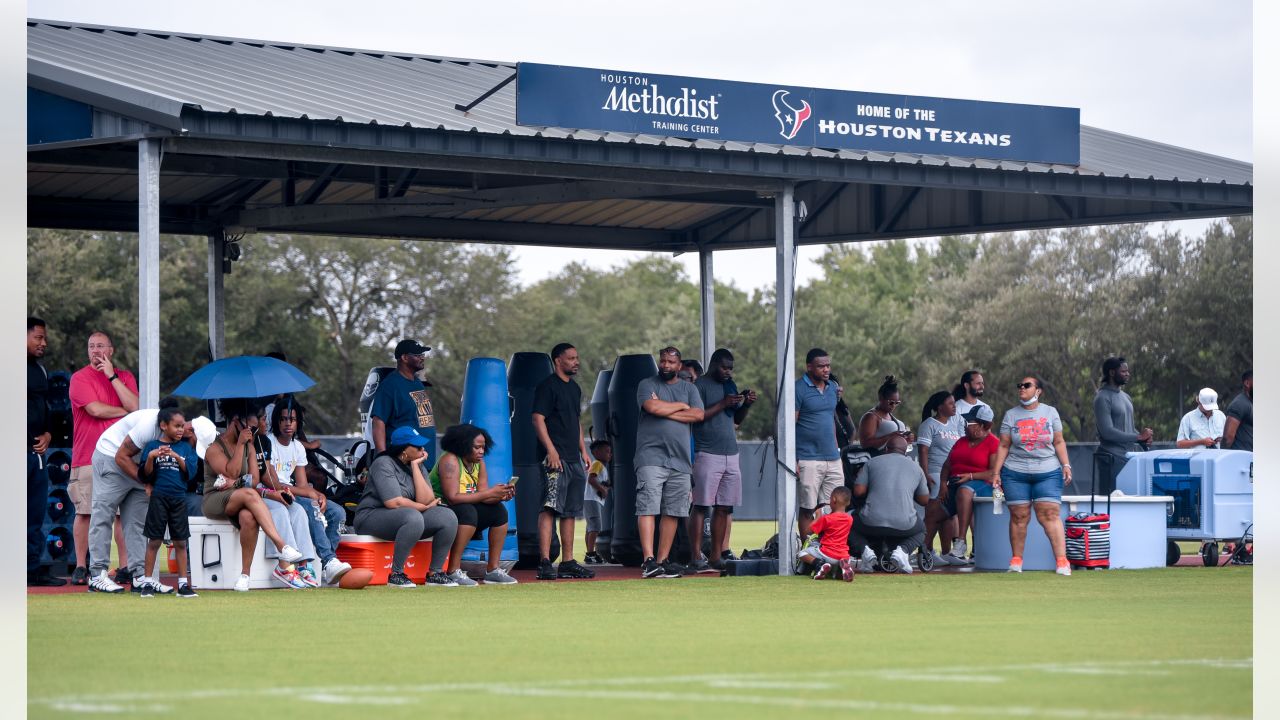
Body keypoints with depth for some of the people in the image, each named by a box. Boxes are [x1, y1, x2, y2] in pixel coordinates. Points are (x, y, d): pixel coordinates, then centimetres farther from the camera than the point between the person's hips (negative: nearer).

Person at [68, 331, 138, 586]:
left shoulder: (125, 377, 12)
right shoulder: (80, 378, 2)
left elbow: (134, 405, -5)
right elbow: (95, 409, -11)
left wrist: (112, 376, -7)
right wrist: (125, 411, 0)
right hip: (87, 457, -2)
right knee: (84, 512, -3)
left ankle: (125, 566, 3)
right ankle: (80, 567, 3)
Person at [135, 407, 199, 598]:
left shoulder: (186, 447, 9)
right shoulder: (152, 446, 1)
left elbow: (191, 472, 0)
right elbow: (145, 475, -1)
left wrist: (177, 457, -12)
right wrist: (151, 457, -17)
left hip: (179, 498, 2)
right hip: (158, 497, -2)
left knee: (180, 542, 4)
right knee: (154, 541, 0)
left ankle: (183, 583, 7)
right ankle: (148, 582, 5)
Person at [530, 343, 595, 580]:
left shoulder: (574, 388, 20)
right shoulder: (547, 386, -6)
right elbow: (538, 419, -13)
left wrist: (583, 451, 19)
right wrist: (551, 450, -20)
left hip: (574, 460, 9)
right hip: (554, 458, -9)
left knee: (570, 511, 10)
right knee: (550, 507, -15)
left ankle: (568, 563, 15)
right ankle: (545, 563, -21)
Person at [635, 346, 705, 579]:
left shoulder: (689, 389, 17)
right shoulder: (647, 385, 7)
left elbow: (698, 415, 0)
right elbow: (653, 407, -13)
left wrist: (666, 411, -5)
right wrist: (681, 406, 1)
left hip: (680, 460, 4)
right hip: (651, 457, -4)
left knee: (672, 512, 3)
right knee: (648, 508, -13)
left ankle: (663, 560, 8)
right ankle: (648, 560, -20)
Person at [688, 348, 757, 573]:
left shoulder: (730, 385, 19)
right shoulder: (700, 386, -3)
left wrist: (747, 404, 3)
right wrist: (723, 404, -16)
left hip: (730, 453, 7)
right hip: (707, 454, -7)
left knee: (724, 508, 4)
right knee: (701, 507, -7)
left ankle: (717, 557, 7)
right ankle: (695, 559, -9)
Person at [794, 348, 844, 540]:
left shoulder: (833, 387, 13)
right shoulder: (799, 389, -7)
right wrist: (792, 459, -16)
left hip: (832, 459, 6)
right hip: (808, 460, -6)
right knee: (807, 509, 0)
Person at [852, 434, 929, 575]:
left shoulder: (872, 462, 12)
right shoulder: (916, 468, 18)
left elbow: (858, 491, 6)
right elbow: (924, 500, 22)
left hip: (872, 522, -1)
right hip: (904, 525, 1)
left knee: (852, 528, 31)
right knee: (920, 532, 35)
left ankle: (865, 550, -3)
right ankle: (902, 550, 1)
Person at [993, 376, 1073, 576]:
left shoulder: (1050, 413, 9)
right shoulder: (1011, 415, 9)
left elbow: (1059, 443, 10)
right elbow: (1003, 446, 8)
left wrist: (1066, 465, -1)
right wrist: (996, 473, 2)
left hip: (1048, 473, -1)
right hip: (1015, 473, 1)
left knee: (1050, 515, -11)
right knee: (1019, 516, -1)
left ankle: (1062, 561, -15)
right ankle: (1016, 561, 10)